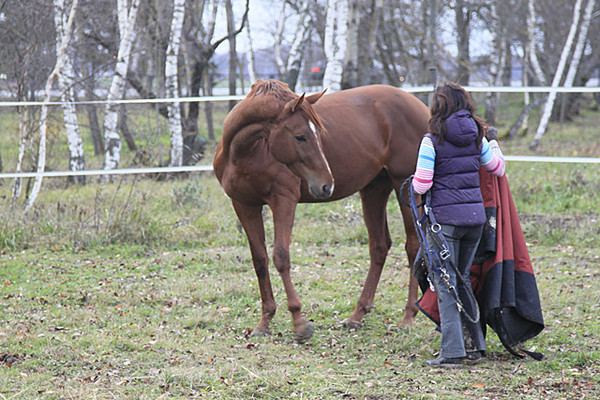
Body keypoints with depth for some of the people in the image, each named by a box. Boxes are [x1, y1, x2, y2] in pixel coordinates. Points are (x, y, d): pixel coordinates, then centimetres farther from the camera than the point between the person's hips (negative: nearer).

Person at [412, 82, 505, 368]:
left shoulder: (432, 141, -10)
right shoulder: (476, 138, 5)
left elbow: (421, 185, -12)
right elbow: (498, 168, 20)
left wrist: (412, 183, 12)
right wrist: (494, 142, 39)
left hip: (445, 218, -5)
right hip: (475, 216, 5)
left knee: (444, 283, 1)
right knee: (461, 280, 18)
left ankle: (452, 352, -3)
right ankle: (474, 347, 19)